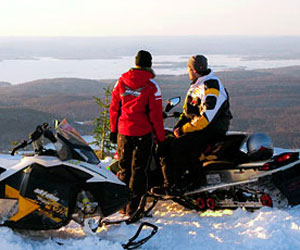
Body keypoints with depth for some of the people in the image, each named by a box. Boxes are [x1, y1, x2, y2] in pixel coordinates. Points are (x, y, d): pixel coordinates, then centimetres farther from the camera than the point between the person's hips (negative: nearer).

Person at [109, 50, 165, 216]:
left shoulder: (121, 81, 2)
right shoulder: (151, 85, -10)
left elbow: (113, 107, 7)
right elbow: (156, 114, -9)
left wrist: (113, 130, 16)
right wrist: (160, 137, -1)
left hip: (123, 132, 3)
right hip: (143, 133, -3)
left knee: (124, 167, 15)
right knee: (138, 169, 6)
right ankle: (132, 206, 7)